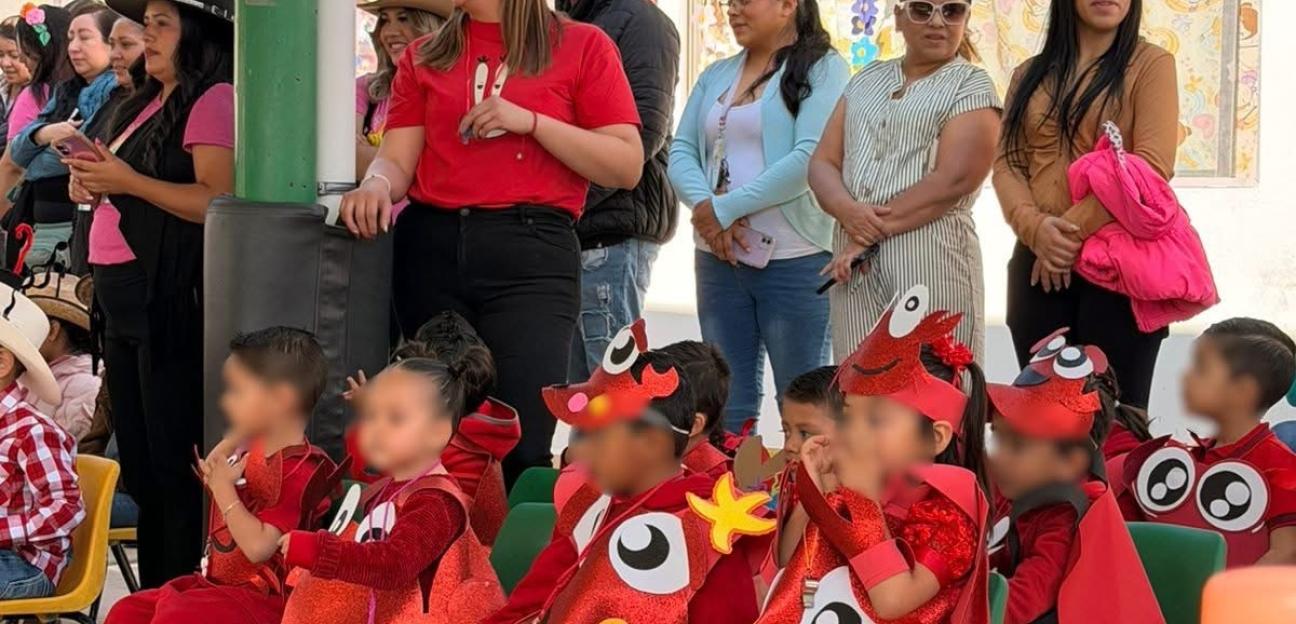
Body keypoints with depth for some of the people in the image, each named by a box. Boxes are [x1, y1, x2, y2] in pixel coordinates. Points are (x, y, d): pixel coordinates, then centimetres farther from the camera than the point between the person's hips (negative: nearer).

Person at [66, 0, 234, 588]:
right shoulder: (146, 105, 19)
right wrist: (95, 185, 7)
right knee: (138, 467, 13)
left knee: (174, 464, -6)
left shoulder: (212, 99, -9)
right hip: (125, 301, 10)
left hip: (169, 301, -10)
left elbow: (218, 203, -20)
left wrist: (127, 181, -18)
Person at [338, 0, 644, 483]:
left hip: (532, 251, -4)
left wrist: (530, 121, -8)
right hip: (430, 248, 4)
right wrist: (378, 185, -15)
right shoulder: (424, 57, 17)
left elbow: (627, 166, 0)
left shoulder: (582, 46, 6)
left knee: (522, 445, -15)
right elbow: (398, 161, 8)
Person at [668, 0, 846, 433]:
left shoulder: (822, 69, -4)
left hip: (793, 260, -6)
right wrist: (705, 206, -11)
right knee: (727, 401, 8)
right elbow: (681, 152, 10)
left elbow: (811, 159, -15)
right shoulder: (716, 75, 15)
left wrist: (726, 209, -13)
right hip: (718, 256, 6)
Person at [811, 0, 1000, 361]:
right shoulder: (867, 81, 20)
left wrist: (873, 231, -11)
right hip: (856, 265, 5)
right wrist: (847, 211, -9)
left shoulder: (972, 86, 4)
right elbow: (823, 162, 13)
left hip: (931, 262, -5)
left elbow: (953, 181, -9)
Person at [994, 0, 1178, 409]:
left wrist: (1073, 230, -12)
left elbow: (1152, 166, -9)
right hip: (1038, 263, 4)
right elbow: (1007, 162, 8)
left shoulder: (1150, 64, 1)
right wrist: (1034, 227, -11)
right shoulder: (1030, 75, 16)